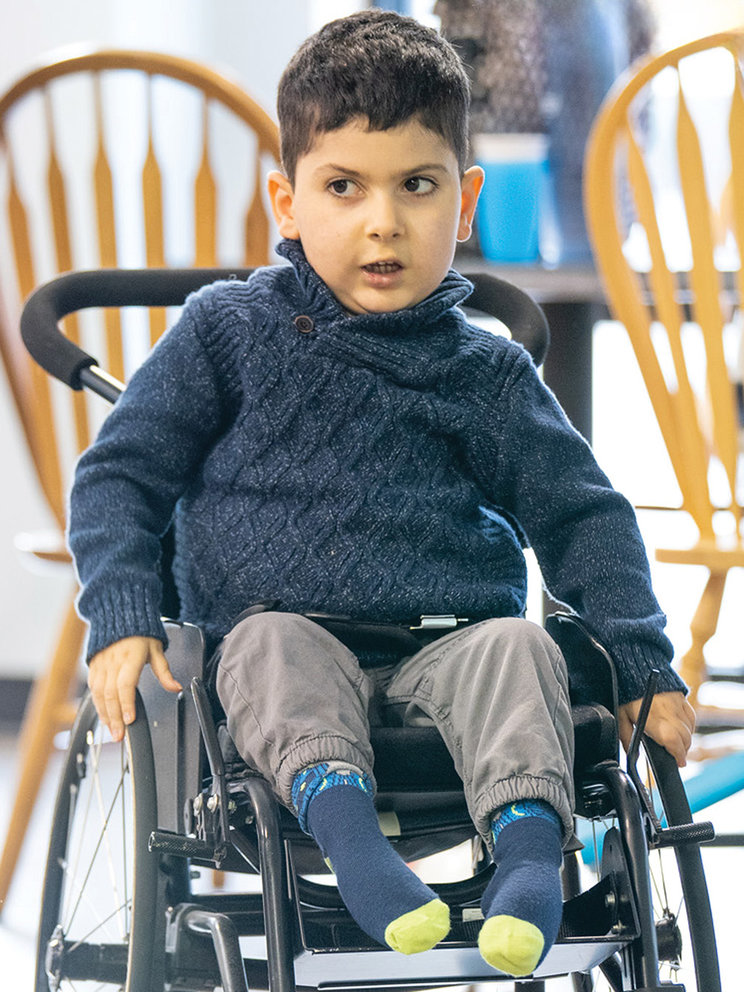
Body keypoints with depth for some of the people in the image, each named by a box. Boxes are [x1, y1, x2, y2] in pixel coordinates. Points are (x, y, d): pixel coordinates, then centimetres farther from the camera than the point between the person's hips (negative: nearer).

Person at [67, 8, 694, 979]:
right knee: (274, 644, -33)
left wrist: (643, 667, 3)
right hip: (290, 639, -1)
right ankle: (342, 819, -54)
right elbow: (122, 473, 7)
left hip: (447, 643, 1)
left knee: (518, 647, -29)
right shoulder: (229, 331, 7)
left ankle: (529, 836, -48)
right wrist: (122, 621, -9)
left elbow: (583, 517, 14)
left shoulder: (485, 373, 10)